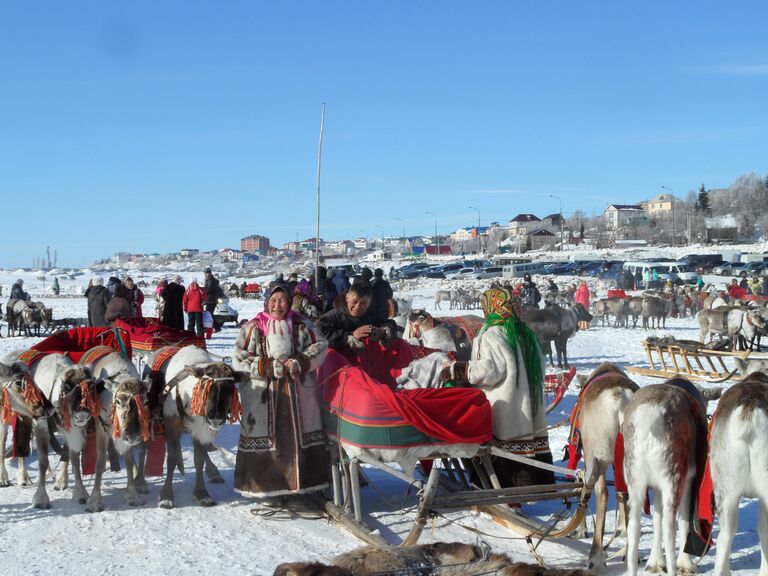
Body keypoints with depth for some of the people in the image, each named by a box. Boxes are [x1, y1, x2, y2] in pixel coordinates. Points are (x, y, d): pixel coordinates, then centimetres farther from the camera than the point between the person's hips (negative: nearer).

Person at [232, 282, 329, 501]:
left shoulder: (302, 325, 8)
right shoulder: (253, 327, 2)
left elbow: (320, 346, 4)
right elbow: (238, 359, -3)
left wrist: (300, 363, -13)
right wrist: (267, 367, -14)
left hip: (299, 393, 2)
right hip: (264, 394, -2)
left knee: (300, 433, 5)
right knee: (265, 435, -1)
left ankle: (304, 483, 15)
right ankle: (266, 485, 9)